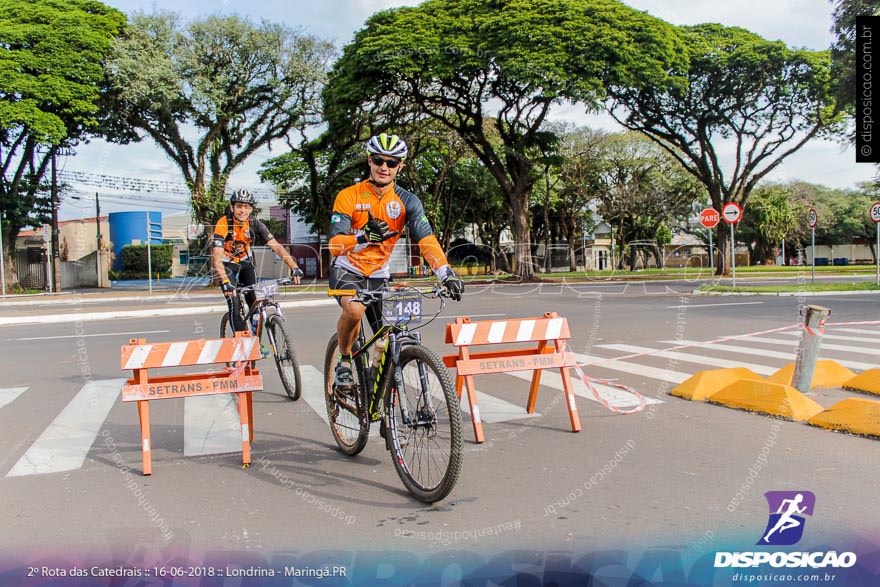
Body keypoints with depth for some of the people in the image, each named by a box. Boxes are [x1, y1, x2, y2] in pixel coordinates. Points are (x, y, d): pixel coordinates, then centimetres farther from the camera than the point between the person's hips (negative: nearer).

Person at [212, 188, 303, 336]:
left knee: (255, 303, -4)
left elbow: (276, 246, -21)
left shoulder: (255, 224, -19)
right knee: (234, 304, -17)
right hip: (227, 265, -3)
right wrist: (225, 282, -48)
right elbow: (217, 257, -35)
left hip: (246, 263, 3)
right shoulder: (224, 224, -29)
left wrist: (294, 267, -34)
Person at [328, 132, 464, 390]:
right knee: (354, 309, -34)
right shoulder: (349, 197, -14)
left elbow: (426, 239, -18)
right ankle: (344, 362, -8)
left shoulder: (407, 201, -7)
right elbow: (335, 245, -23)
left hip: (379, 276, 3)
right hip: (347, 271, -3)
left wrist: (446, 274, -33)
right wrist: (365, 237, -42)